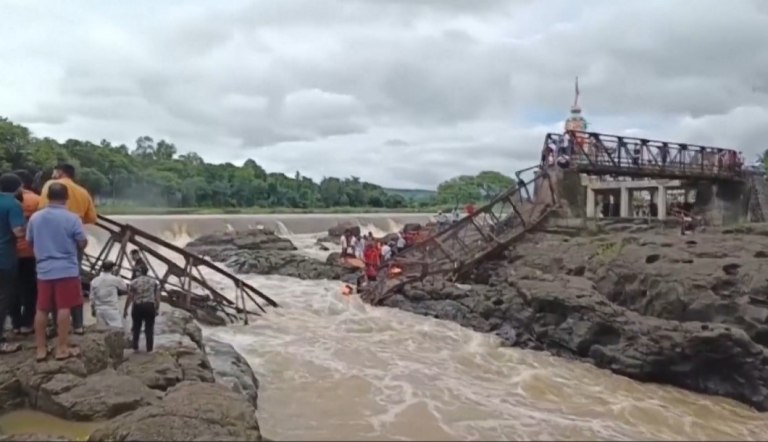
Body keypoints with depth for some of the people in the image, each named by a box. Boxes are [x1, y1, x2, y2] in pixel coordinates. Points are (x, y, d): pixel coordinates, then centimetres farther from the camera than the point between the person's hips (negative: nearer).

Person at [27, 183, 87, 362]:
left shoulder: (35, 217, 2)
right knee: (64, 308, -1)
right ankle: (62, 348, 3)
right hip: (67, 270, -4)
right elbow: (83, 243, -7)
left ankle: (41, 349, 17)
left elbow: (29, 242, 13)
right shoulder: (72, 218, -11)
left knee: (42, 309, 10)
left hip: (43, 270, 4)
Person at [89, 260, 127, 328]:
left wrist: (93, 309, 20)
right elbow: (125, 288, 7)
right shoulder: (115, 279, -9)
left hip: (99, 310, 5)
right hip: (112, 310, -5)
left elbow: (92, 298, 7)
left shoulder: (94, 281, 2)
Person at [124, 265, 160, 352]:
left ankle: (135, 347, 19)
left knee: (136, 327, 17)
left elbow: (129, 298, -2)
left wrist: (125, 310, 5)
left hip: (137, 307, 0)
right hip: (150, 306, 0)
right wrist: (157, 309, 8)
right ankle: (149, 349, 6)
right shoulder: (154, 282, 4)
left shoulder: (133, 282, 1)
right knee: (149, 328, 7)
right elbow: (157, 297, 0)